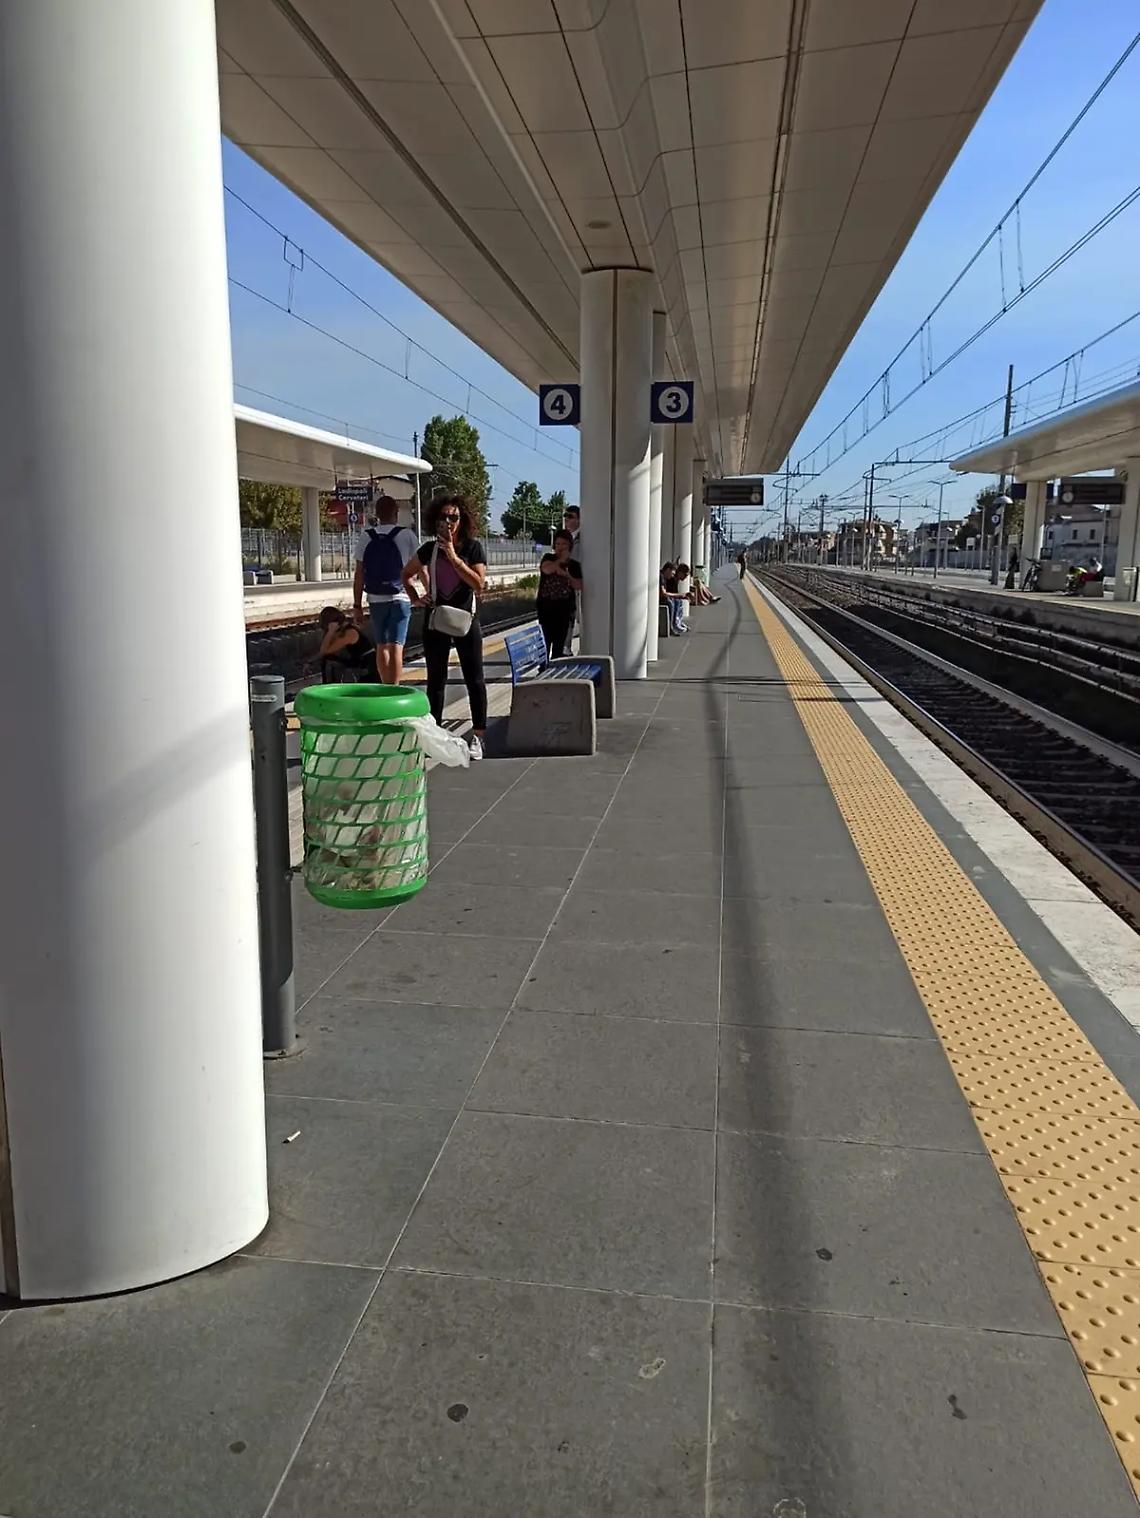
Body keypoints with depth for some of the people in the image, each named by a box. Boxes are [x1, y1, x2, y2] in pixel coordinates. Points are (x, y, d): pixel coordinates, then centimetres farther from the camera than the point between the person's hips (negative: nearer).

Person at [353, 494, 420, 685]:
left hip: (376, 599, 3)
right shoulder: (406, 535, -3)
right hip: (400, 598, -2)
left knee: (381, 647, 13)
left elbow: (359, 575, 1)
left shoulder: (366, 537, 2)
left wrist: (357, 605, 6)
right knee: (396, 647, -4)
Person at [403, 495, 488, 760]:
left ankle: (477, 736, 7)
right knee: (435, 680, 8)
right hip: (436, 620, 3)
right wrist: (414, 596, 4)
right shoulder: (430, 549, 4)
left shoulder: (473, 547, -4)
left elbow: (478, 583, -17)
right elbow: (407, 573, 20)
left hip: (465, 619, -3)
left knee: (474, 679, 1)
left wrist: (453, 557, -20)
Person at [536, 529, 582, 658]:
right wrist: (562, 559, -8)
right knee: (546, 641, -9)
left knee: (559, 643, 4)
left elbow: (579, 586, 2)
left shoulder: (574, 565, 10)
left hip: (564, 608, 2)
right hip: (545, 606, -2)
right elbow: (547, 569, -17)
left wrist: (567, 575, -11)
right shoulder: (548, 558, 6)